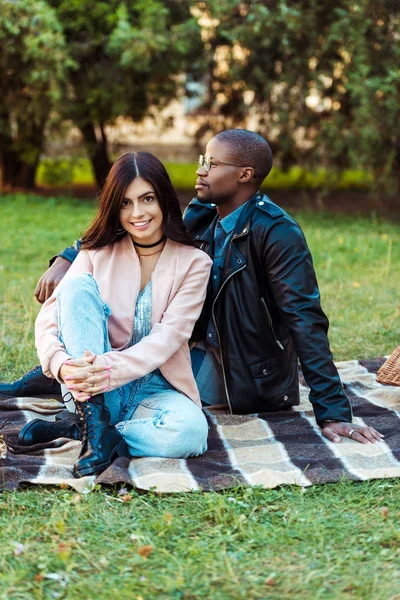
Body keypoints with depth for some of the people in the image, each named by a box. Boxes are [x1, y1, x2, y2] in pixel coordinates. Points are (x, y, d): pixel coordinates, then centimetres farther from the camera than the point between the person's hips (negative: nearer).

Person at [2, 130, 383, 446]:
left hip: (251, 377, -6)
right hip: (203, 352, 6)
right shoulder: (201, 218, -2)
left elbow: (306, 320, -26)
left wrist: (333, 412, -30)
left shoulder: (277, 233, -22)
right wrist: (67, 259, -12)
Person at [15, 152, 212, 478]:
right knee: (77, 286, -22)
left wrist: (112, 369, -31)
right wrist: (62, 364, -31)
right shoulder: (98, 254, 5)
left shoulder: (193, 262, 0)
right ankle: (96, 423, -32)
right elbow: (49, 315, -8)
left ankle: (75, 430, -17)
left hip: (154, 387, -1)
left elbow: (170, 335, -13)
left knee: (190, 431, -36)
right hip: (94, 392, 1)